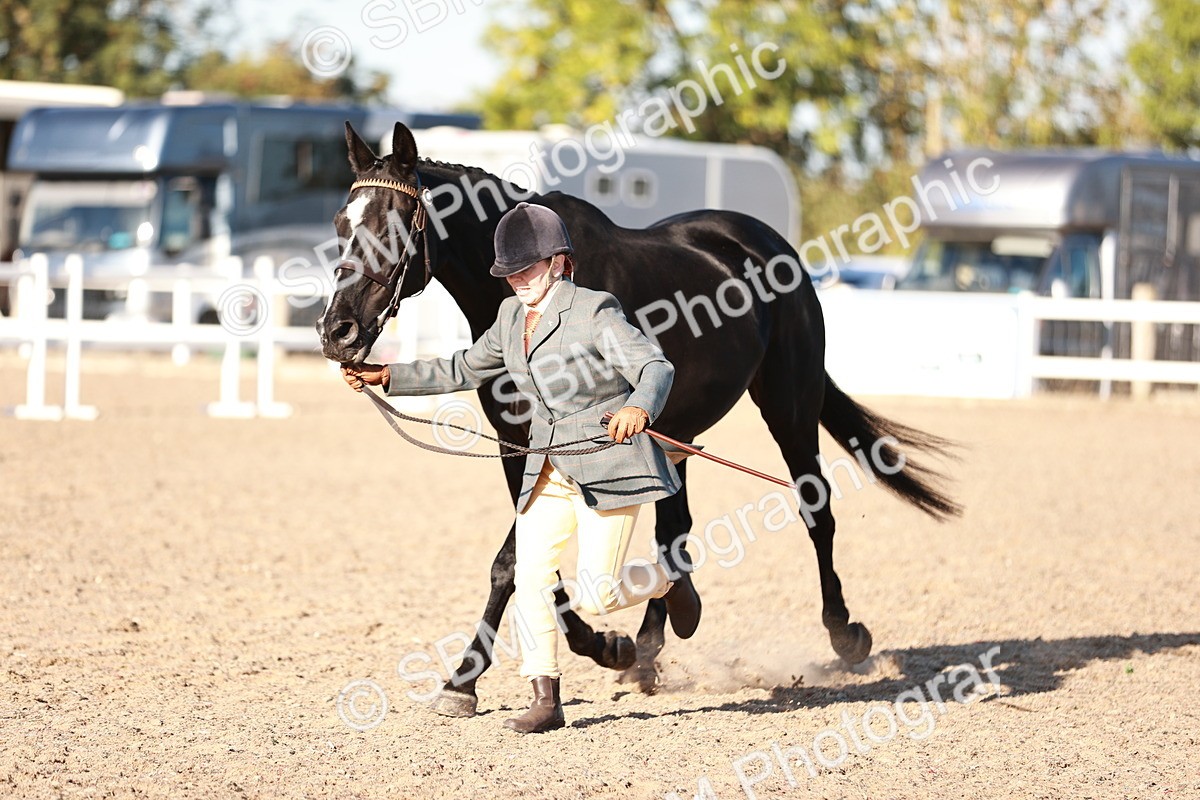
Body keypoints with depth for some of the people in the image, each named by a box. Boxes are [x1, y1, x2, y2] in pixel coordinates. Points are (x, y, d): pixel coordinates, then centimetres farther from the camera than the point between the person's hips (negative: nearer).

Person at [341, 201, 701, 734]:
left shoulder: (594, 311, -16)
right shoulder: (513, 315, 7)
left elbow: (656, 367, -24)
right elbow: (466, 370, 20)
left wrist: (638, 409, -47)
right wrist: (387, 378, 14)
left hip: (609, 464, -7)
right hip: (550, 470, 7)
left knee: (594, 597, -8)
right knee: (530, 578, -6)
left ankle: (670, 581, 23)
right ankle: (545, 700, 2)